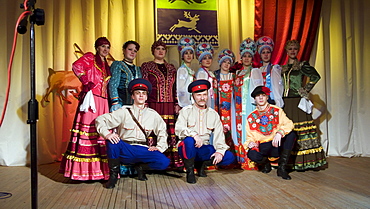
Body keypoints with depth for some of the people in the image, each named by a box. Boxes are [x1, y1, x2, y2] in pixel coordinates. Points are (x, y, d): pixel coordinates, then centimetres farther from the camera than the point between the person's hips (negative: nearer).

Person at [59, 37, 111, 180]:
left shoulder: (106, 66, 24)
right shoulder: (90, 57, 4)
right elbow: (76, 66, -15)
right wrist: (87, 83, -11)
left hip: (103, 102, 7)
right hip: (91, 99, -7)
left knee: (101, 134, 4)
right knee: (87, 132, -10)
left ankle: (101, 169, 10)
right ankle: (84, 170, -6)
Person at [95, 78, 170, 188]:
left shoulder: (153, 114, 11)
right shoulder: (124, 112, 3)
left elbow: (162, 131, 19)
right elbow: (100, 120, -1)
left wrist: (160, 147, 3)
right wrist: (106, 134, -19)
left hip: (143, 151, 2)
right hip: (125, 151, -1)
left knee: (164, 162, -23)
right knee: (112, 140, -32)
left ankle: (140, 167, 9)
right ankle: (113, 174, -10)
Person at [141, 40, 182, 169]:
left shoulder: (171, 68, 18)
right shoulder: (146, 66, 6)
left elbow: (175, 88, 17)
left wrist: (177, 104, 9)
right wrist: (144, 105, -8)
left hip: (169, 106, 4)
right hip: (153, 105, -3)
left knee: (171, 133, 0)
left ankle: (172, 161, 6)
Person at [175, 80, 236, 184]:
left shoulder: (213, 114, 10)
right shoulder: (186, 111, 1)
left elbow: (219, 135, 3)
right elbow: (178, 129, -16)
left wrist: (220, 151, -15)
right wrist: (194, 134, -34)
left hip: (204, 149, 3)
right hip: (189, 148, -3)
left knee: (230, 157, -16)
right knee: (189, 140, -37)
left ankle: (202, 164, 8)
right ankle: (189, 171, -12)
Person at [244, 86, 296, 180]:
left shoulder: (276, 111, 5)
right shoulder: (251, 117, 8)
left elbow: (289, 124, -10)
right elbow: (250, 136, 10)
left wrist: (280, 133, -30)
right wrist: (251, 142, -15)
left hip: (278, 145, 0)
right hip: (263, 147, 0)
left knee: (291, 135, -29)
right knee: (252, 154, -33)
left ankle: (282, 167, -16)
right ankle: (265, 163, 7)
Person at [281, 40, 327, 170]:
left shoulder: (302, 65, 4)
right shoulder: (283, 68, 18)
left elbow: (315, 76, -11)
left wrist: (305, 90, -11)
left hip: (298, 102, -4)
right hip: (285, 102, 4)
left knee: (299, 131, -9)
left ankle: (302, 162, -4)